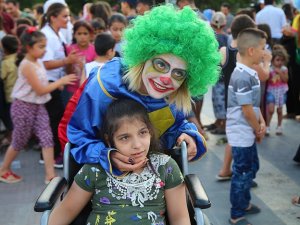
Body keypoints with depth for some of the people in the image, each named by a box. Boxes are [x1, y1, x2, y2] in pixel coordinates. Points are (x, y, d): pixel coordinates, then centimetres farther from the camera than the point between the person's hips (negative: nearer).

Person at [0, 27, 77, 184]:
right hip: (23, 107, -8)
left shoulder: (38, 62, 7)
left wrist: (56, 84, -2)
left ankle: (50, 175, 0)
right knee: (19, 141, 6)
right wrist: (60, 81, -19)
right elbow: (40, 90, -22)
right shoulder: (26, 65, -21)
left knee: (47, 138, -2)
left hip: (38, 106, 8)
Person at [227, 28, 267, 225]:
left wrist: (262, 123, 0)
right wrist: (258, 131, -8)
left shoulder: (251, 73, 7)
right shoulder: (243, 77, -24)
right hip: (242, 133, -10)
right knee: (242, 173, 1)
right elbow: (247, 110, -22)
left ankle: (245, 203, 39)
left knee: (252, 168, 22)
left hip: (248, 132, 10)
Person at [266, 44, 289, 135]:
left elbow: (285, 79, -12)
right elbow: (266, 79, -6)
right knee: (270, 109, -12)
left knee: (279, 110, 11)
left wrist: (279, 72, -18)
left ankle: (279, 126, 27)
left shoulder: (284, 69, -2)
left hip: (281, 91, 2)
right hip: (271, 91, -2)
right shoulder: (269, 69, -6)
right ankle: (267, 126, 1)